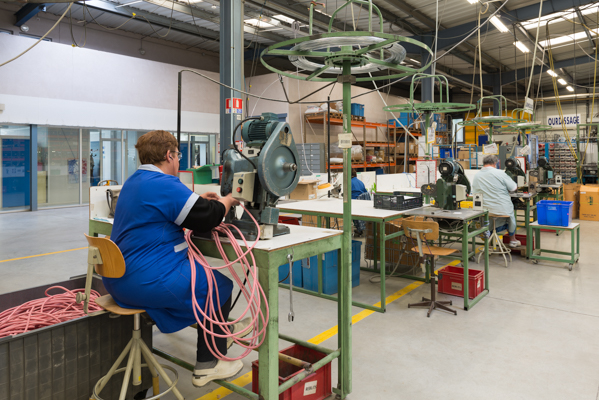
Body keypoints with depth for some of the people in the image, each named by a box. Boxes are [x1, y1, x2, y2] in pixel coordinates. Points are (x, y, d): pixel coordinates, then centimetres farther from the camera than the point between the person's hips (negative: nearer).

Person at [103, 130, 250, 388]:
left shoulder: (134, 181, 13)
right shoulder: (163, 184, -19)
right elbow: (209, 217, -18)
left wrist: (199, 199, 20)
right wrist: (227, 201, 1)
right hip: (147, 282, -11)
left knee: (203, 274, 25)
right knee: (220, 284, 4)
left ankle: (222, 333, 43)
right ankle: (207, 366, 16)